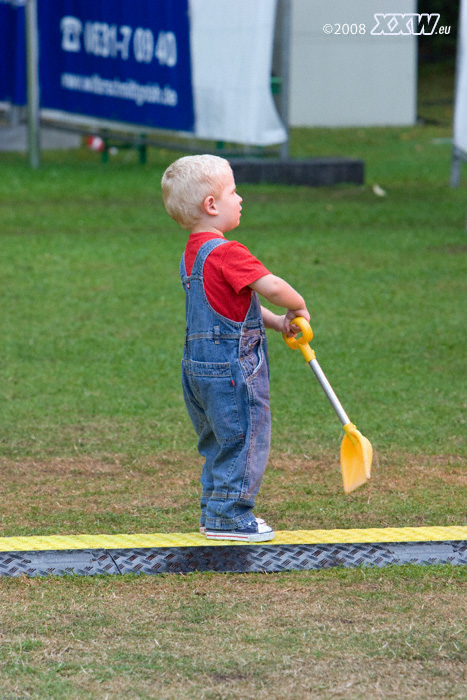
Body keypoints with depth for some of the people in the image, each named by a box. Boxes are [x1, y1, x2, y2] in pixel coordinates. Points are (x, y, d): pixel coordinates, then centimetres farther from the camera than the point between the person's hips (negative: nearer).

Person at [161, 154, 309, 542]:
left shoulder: (192, 253, 13)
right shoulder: (226, 253, -19)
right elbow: (272, 287, -25)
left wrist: (277, 322, 10)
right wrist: (298, 307, -5)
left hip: (199, 365, 10)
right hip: (232, 367, -10)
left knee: (218, 443, 18)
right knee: (245, 438, 0)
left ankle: (215, 512, 25)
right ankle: (229, 516, 3)